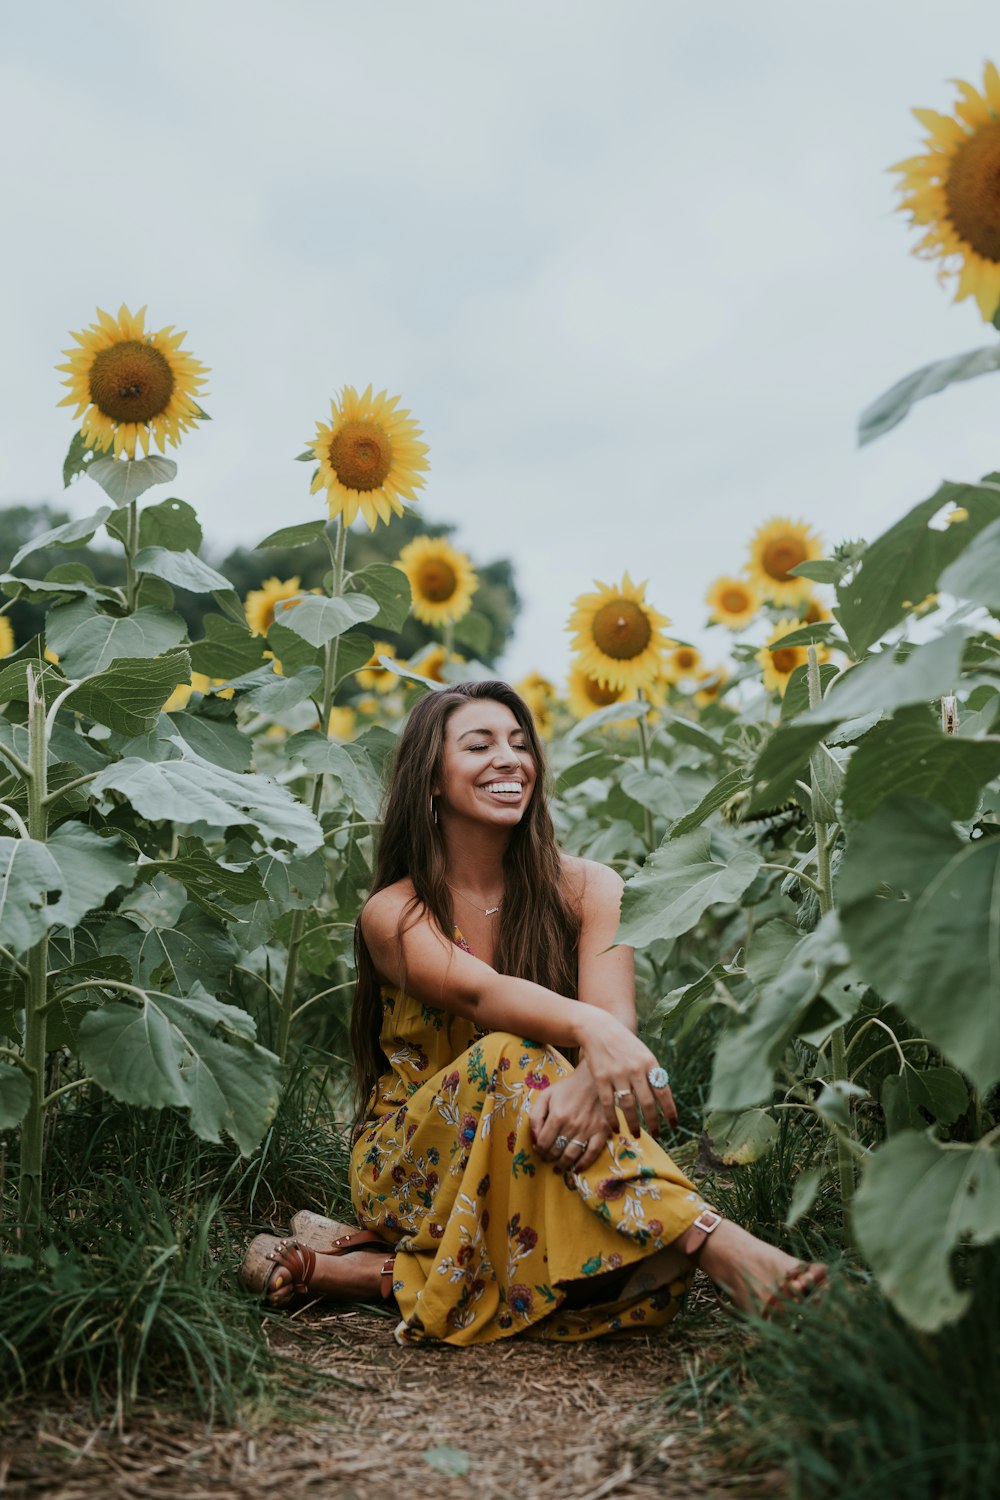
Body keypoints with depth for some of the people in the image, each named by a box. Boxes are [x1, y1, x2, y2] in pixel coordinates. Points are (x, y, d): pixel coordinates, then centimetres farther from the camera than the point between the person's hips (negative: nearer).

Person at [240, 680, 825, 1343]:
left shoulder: (586, 888, -1)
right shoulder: (394, 914, -7)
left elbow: (615, 1011, -19)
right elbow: (478, 991, -28)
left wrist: (591, 1082, -45)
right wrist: (587, 1029, -50)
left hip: (528, 1175, 2)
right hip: (413, 1164, -1)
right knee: (512, 1057, -36)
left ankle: (373, 1270, -21)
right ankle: (719, 1245, -46)